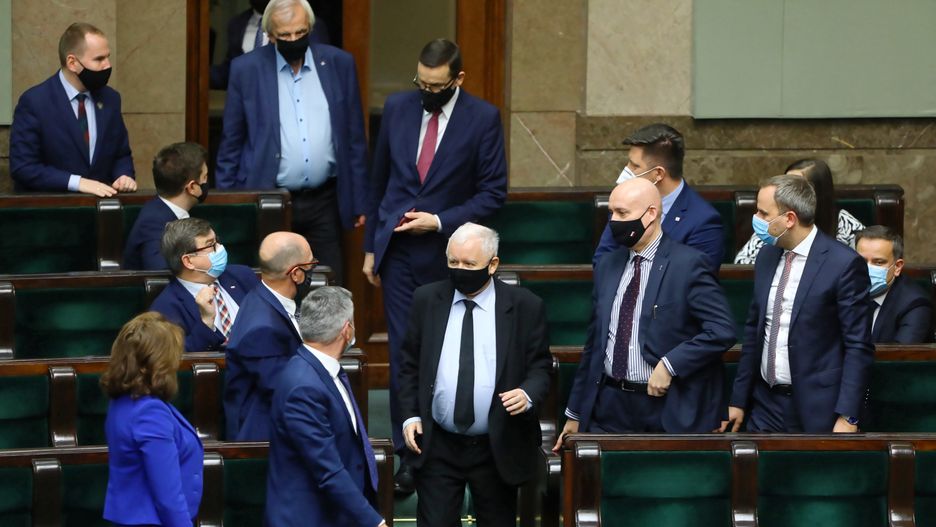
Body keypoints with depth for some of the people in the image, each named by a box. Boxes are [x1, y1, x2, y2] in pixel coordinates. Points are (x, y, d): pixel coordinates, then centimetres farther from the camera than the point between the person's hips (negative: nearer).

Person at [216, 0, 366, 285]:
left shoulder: (339, 64, 4)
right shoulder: (247, 69, -1)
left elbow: (354, 138, 9)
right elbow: (231, 144, 4)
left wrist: (360, 202, 8)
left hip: (324, 204, 2)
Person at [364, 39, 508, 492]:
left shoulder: (483, 118, -6)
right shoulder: (397, 108, 4)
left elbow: (493, 191, -4)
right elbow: (379, 180, 12)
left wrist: (440, 221, -14)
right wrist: (370, 246, 12)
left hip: (447, 254, -2)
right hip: (398, 251, 2)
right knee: (404, 352, -2)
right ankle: (409, 454, 2)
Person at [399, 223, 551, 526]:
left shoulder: (525, 306, -3)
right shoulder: (427, 300, 3)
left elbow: (540, 366, 2)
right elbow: (410, 364, 10)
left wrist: (528, 394, -19)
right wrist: (410, 415, 1)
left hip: (498, 447, -1)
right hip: (437, 446, 1)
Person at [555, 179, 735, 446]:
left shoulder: (689, 264, -7)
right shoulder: (607, 266, 13)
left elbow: (722, 331, -14)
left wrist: (670, 364, -19)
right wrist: (575, 414, 18)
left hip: (669, 412, -5)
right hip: (609, 408, 5)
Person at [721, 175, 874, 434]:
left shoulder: (844, 264, -12)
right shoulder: (767, 257, 9)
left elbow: (859, 347, -12)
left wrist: (847, 417, -16)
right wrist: (738, 401, 14)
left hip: (816, 412, -6)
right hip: (765, 404, 6)